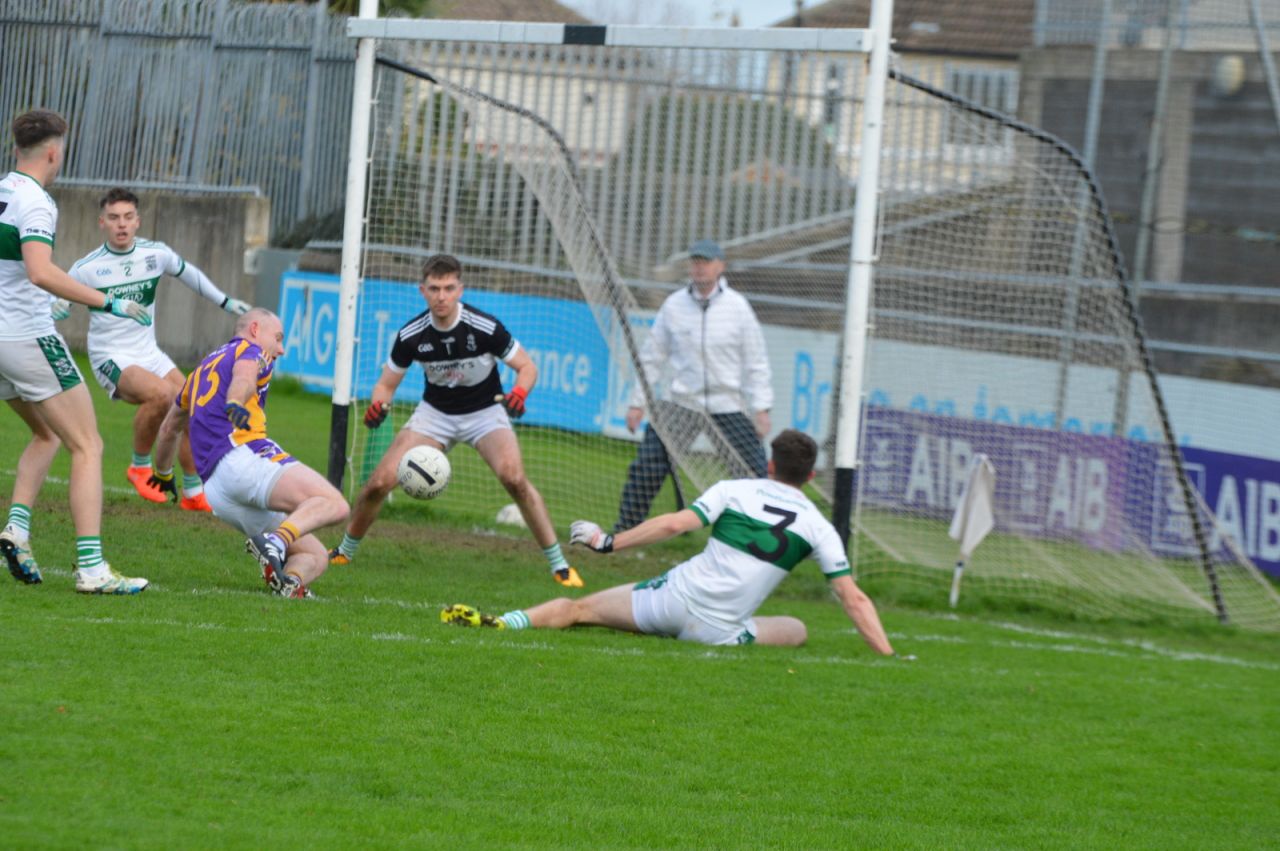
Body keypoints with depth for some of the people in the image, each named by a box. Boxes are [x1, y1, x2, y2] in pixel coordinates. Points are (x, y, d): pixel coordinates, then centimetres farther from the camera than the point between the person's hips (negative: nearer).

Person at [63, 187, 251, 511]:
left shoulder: (156, 254, 0)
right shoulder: (86, 268, -11)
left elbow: (189, 274, 20)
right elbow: (58, 308, -3)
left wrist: (226, 302, 28)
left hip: (149, 353, 5)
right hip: (111, 359, -5)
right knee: (161, 393, -32)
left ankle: (194, 493, 10)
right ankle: (140, 466, -9)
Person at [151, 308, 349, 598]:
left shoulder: (202, 369, 35)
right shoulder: (252, 351, 11)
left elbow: (169, 428, 47)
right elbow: (244, 374, -15)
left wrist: (163, 474, 63)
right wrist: (235, 404, -36)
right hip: (242, 456, -8)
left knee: (315, 557, 8)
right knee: (334, 504, -25)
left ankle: (290, 581, -25)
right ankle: (277, 541, -49)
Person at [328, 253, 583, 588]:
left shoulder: (485, 327, -22)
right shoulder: (410, 336, -15)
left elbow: (527, 366, -12)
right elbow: (386, 384, -3)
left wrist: (519, 393, -34)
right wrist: (378, 404, -26)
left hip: (485, 412, -2)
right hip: (435, 413, 2)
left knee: (514, 478, -29)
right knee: (379, 482, -10)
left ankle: (558, 564, -19)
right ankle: (345, 550, 17)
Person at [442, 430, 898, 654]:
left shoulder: (733, 491, 1)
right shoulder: (817, 527, 2)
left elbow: (674, 524, -9)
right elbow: (854, 599, -1)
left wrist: (610, 541, -1)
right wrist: (888, 654, 5)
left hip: (675, 597, 0)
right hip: (718, 631, 0)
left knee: (578, 608, 13)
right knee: (797, 630, 24)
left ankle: (499, 622, -8)